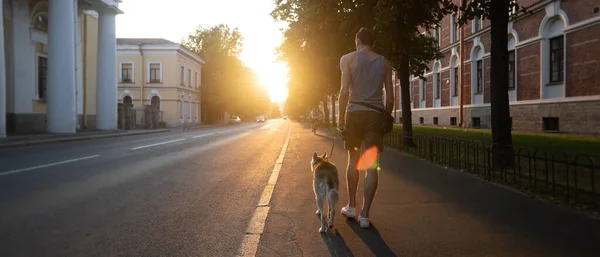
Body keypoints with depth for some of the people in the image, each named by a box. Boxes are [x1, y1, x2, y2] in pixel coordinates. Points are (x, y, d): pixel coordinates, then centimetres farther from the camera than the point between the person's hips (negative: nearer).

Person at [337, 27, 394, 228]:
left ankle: (351, 206, 23)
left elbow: (345, 90, -7)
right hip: (376, 114, 1)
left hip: (354, 113, -1)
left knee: (353, 160, 15)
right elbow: (390, 97, 8)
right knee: (372, 166, 1)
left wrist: (341, 117, -3)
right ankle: (365, 215, 2)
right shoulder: (384, 63, 11)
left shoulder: (348, 59, 3)